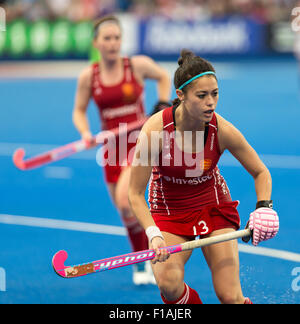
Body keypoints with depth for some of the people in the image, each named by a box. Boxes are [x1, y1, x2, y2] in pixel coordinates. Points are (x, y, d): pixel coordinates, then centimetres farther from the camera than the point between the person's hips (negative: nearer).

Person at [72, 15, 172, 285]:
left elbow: (163, 76, 13)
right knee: (127, 215, 6)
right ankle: (142, 266, 27)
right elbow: (79, 111, 9)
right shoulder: (88, 76, -2)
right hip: (113, 149, 3)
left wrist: (162, 106, 2)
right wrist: (85, 133, -9)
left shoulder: (138, 65, -7)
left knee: (125, 200, -26)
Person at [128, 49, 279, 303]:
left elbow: (261, 172, -2)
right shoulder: (155, 130, -25)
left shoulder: (222, 130, -18)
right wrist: (154, 234, -32)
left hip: (214, 206, 1)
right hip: (168, 212, -1)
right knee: (169, 284, -28)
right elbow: (135, 193, -18)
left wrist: (264, 207, -20)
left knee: (230, 297, -11)